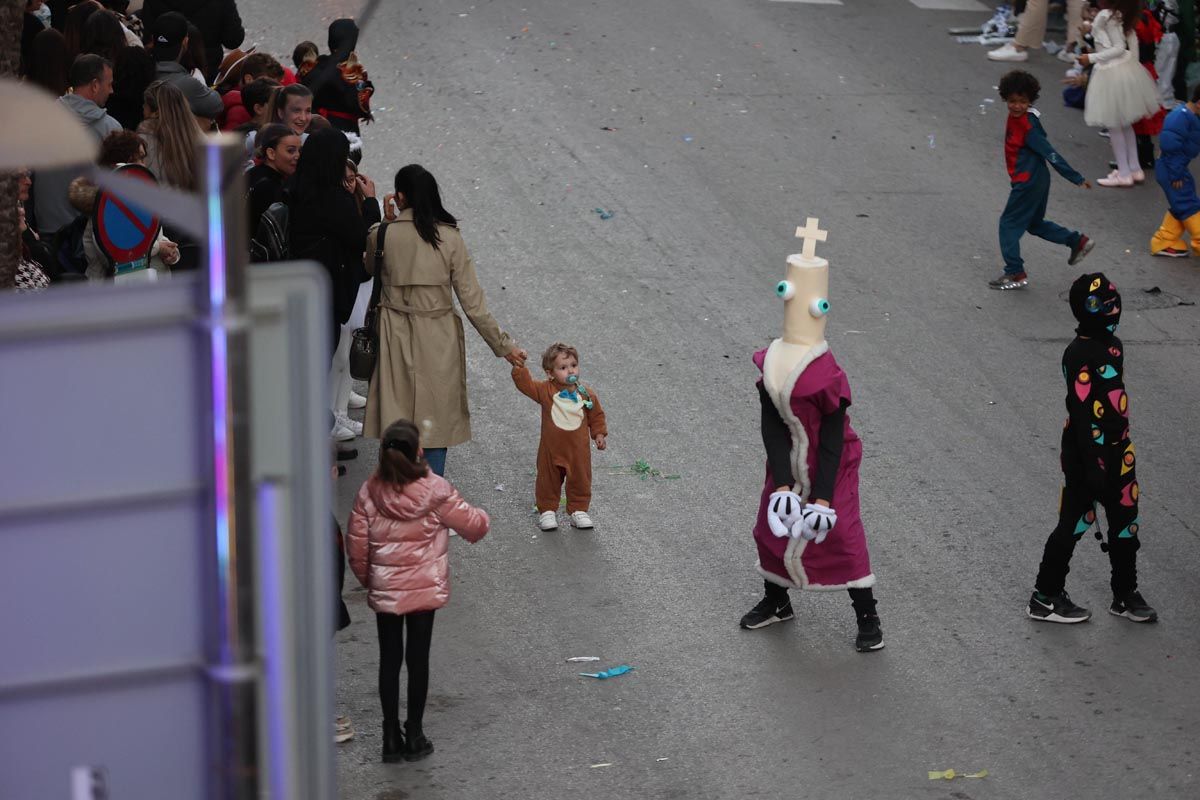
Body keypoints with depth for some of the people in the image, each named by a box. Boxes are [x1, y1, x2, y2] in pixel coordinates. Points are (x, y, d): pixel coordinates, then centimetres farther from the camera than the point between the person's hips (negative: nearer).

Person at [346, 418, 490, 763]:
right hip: (425, 589, -1)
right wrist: (482, 516, 21)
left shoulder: (369, 493, -9)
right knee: (418, 659, 8)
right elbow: (473, 525, -3)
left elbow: (356, 545, -4)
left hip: (384, 590, 1)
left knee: (389, 660, 11)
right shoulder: (436, 491, -14)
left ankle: (391, 737, 15)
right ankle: (414, 736, 15)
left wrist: (368, 579, 13)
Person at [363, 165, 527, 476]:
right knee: (436, 421, 14)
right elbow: (472, 302, -9)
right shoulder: (450, 238, -11)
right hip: (439, 340, 0)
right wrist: (504, 345, 0)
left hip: (396, 338, 0)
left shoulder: (383, 235, -11)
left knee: (395, 426, 12)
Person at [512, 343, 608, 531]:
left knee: (580, 481, 11)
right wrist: (519, 368, -27)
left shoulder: (586, 394, -5)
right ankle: (547, 510, 24)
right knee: (548, 481, 10)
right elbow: (526, 385, -15)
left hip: (578, 450, 1)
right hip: (551, 450, -1)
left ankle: (578, 510, 26)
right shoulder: (545, 391, -10)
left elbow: (597, 415, 6)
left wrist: (599, 434, -1)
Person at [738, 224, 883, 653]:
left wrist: (823, 498, -19)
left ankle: (868, 619, 2)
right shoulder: (770, 367, -10)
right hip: (787, 467, 5)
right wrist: (783, 486, -18)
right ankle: (776, 602, 38)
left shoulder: (830, 380, -24)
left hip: (827, 468, -5)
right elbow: (771, 427, -11)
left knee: (841, 535, -7)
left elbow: (832, 443, -19)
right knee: (772, 527, 14)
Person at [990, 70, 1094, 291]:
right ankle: (1078, 241, 29)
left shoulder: (1028, 126, -24)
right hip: (1037, 180, 9)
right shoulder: (1015, 117, 2)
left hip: (1028, 182, -9)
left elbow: (1050, 154, -24)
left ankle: (1015, 273, 2)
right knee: (1035, 223, 22)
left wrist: (1076, 179, -22)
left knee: (1009, 223, -2)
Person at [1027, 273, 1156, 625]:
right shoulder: (1081, 355, -22)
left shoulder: (1112, 345, 7)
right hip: (1086, 452, -9)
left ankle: (1125, 595, 27)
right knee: (1075, 521, 2)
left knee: (1125, 522, 14)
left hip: (1118, 449, 9)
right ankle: (1045, 597, 14)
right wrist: (1092, 464, -23)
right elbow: (1082, 412, -23)